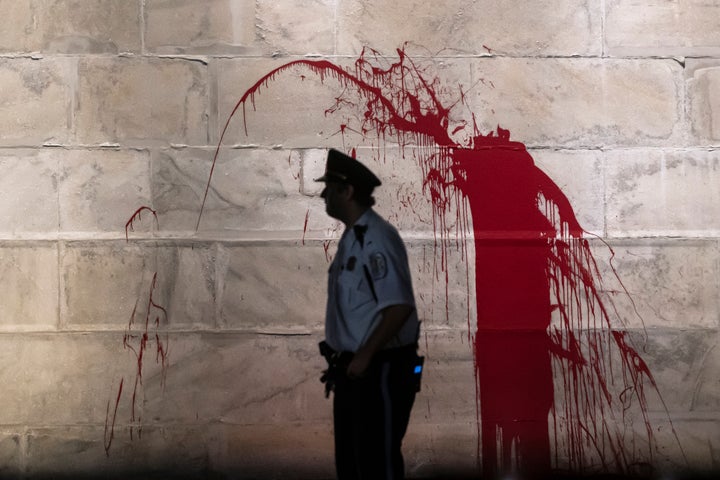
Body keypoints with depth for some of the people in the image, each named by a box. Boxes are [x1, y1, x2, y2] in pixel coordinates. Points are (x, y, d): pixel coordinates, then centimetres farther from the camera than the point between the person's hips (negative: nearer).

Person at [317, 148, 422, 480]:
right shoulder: (351, 237, 12)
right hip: (353, 370, 10)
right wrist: (343, 359, 17)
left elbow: (400, 307, -24)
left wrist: (365, 355, -21)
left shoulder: (376, 238, -18)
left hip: (378, 371, -10)